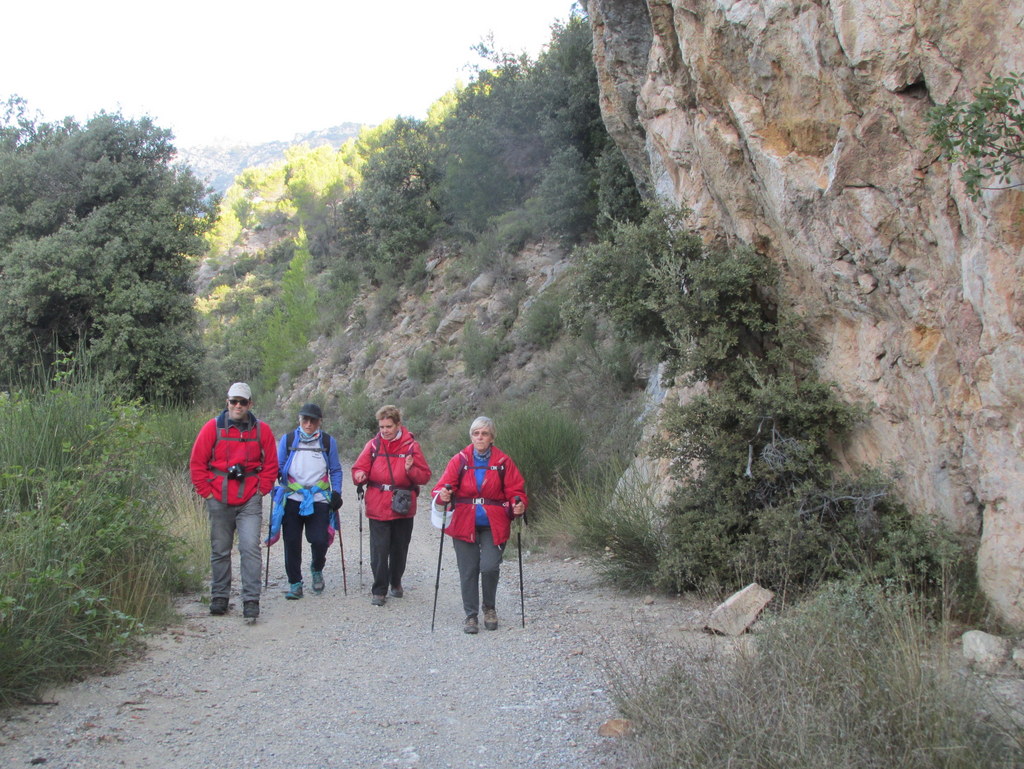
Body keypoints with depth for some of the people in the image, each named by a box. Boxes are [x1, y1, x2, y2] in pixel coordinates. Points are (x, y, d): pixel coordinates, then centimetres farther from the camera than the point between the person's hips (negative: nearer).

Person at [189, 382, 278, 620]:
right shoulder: (213, 428, -1)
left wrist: (261, 490, 0)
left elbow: (271, 465, 8)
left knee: (250, 548, -9)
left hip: (250, 502, -1)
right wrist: (206, 492, 0)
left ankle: (251, 601, -5)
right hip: (219, 501, 1)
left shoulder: (261, 430, 2)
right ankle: (219, 598, 24)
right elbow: (197, 462, 3)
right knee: (220, 551, 11)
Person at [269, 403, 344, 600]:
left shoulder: (328, 442, 7)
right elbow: (278, 466, 9)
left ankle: (317, 569, 23)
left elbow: (335, 470, 13)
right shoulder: (288, 440, 6)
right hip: (292, 499, 1)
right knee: (292, 542, 1)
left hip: (319, 500, -1)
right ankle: (295, 584, 14)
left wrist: (336, 492, 2)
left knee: (319, 540, -9)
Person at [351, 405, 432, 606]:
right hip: (378, 508, -1)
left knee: (400, 549, 14)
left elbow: (425, 476, 0)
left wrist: (411, 470, -20)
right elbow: (359, 468, 3)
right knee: (379, 550, -5)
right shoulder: (373, 445, 1)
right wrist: (360, 475, -20)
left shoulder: (411, 445, -1)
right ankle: (379, 590, 6)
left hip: (403, 507, 1)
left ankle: (396, 582, 35)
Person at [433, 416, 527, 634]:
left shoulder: (503, 461, 1)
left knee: (490, 567, -13)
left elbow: (515, 489, 3)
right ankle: (471, 615, 19)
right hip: (464, 524, 1)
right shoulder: (460, 460, 1)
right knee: (468, 571, 4)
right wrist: (443, 495, -27)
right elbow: (445, 484, -4)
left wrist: (518, 504, -18)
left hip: (493, 525, -1)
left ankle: (489, 608, 15)